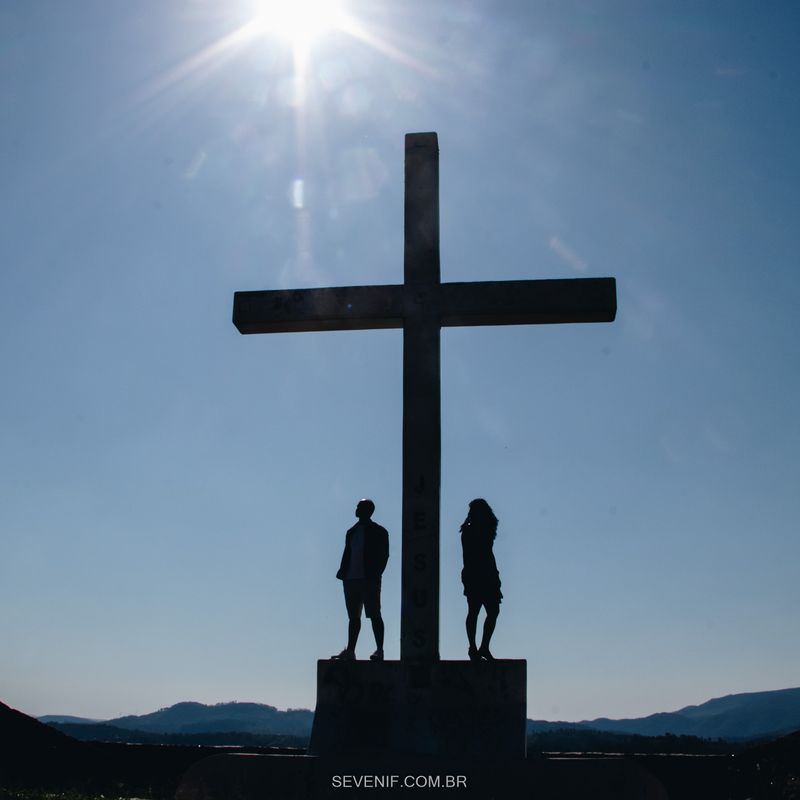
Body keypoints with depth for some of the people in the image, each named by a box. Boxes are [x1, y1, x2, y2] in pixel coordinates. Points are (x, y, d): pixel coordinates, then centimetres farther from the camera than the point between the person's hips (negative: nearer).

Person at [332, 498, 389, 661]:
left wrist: (375, 575, -16)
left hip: (369, 580, -6)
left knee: (374, 615, -6)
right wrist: (343, 572, 3)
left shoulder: (378, 532, -1)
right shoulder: (352, 532, 17)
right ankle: (350, 650, 11)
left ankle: (379, 651, -5)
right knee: (353, 617, 9)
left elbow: (384, 556, -6)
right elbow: (347, 554, 17)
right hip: (351, 580, 7)